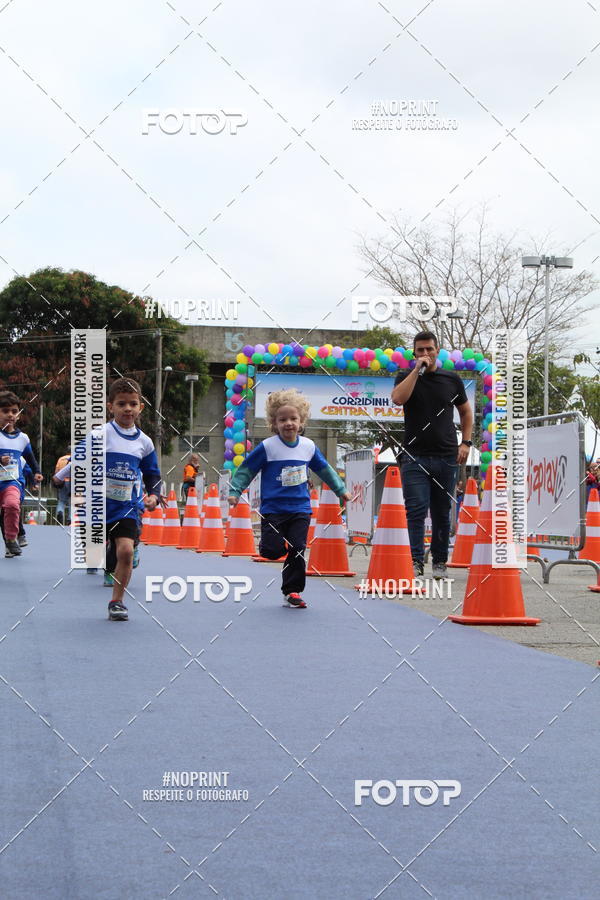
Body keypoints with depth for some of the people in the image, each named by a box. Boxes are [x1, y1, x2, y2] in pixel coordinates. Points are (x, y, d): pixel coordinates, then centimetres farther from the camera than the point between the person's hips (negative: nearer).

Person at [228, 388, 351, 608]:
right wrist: (235, 491, -9)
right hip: (273, 509, -3)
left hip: (300, 509, 3)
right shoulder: (267, 447, -8)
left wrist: (340, 489, 25)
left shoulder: (308, 446, 4)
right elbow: (246, 469, -1)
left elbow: (324, 469, 20)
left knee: (298, 549, -4)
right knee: (273, 551, -9)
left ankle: (292, 590, 7)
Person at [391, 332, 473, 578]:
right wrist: (417, 369, -13)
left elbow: (466, 412, 21)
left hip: (446, 457, 2)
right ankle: (415, 561, -11)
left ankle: (439, 562, 14)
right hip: (415, 457, -2)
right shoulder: (406, 377, 5)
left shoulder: (452, 379, 11)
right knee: (416, 510, -10)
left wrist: (466, 442, 9)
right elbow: (398, 398, -17)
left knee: (442, 513, 7)